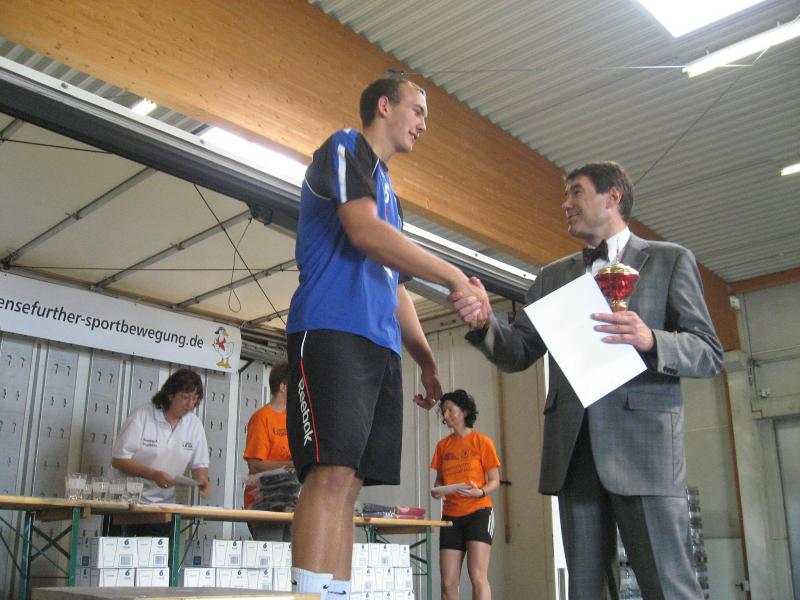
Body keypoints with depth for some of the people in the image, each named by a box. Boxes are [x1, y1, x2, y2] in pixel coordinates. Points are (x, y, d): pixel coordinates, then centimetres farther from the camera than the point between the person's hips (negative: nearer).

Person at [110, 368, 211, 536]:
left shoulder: (195, 425, 1)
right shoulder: (141, 416, -11)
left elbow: (199, 464, 8)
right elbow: (118, 460, -12)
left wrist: (202, 479, -15)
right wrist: (153, 475, -24)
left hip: (164, 503, 3)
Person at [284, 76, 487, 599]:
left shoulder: (388, 191, 31)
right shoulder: (343, 149, 7)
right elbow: (363, 230, -12)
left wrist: (428, 363, 20)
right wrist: (456, 277, -10)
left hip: (382, 345, 8)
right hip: (333, 330, -8)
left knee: (350, 484, 1)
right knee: (332, 473, -19)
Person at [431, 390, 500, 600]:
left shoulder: (482, 441, -1)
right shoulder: (442, 445, 12)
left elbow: (495, 481, -1)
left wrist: (479, 492, -21)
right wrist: (436, 491, -5)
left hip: (478, 512, -4)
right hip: (451, 515, 5)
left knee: (478, 576, -16)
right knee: (448, 583, 0)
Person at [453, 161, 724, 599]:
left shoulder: (670, 260, 8)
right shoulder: (553, 276, 19)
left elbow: (709, 354, 1)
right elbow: (518, 353, 13)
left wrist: (651, 340, -19)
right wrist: (484, 323, -9)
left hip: (642, 440, -4)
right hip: (574, 447, 4)